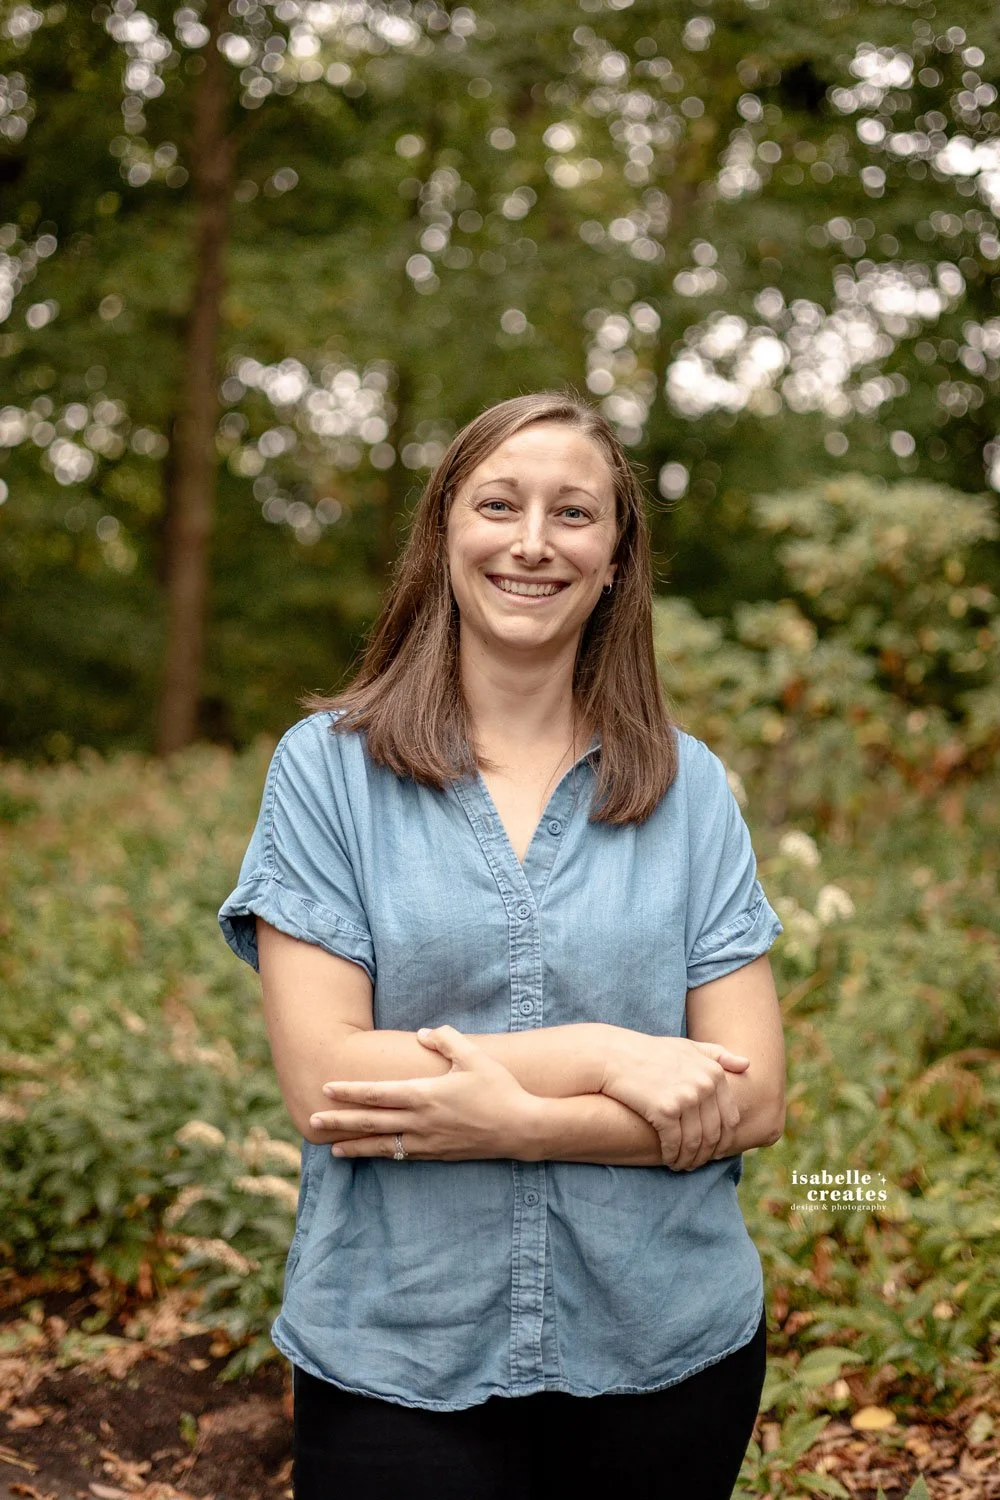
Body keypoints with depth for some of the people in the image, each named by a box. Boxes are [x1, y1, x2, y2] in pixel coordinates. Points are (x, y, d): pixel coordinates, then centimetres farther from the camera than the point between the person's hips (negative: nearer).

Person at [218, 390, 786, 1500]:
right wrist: (602, 1054, -16)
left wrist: (501, 1121, -18)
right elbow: (321, 1083, -12)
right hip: (392, 1359, -2)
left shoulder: (690, 787, 1)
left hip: (666, 1353, 3)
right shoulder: (328, 765, -4)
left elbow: (753, 1101, -5)